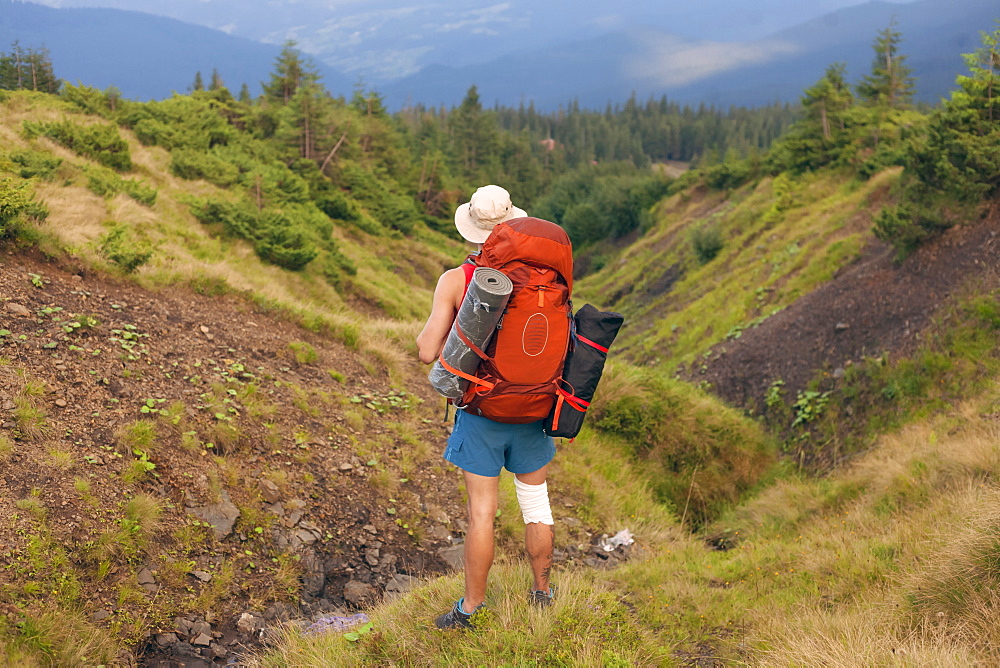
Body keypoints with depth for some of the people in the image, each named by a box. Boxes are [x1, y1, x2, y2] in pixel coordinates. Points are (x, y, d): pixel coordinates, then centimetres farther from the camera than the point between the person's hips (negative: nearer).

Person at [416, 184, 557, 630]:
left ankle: (472, 609, 16)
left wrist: (433, 322, 7)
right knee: (535, 501, 16)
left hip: (481, 411, -2)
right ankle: (542, 595, 30)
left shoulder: (455, 281, -11)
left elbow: (428, 352, -13)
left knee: (482, 510, 5)